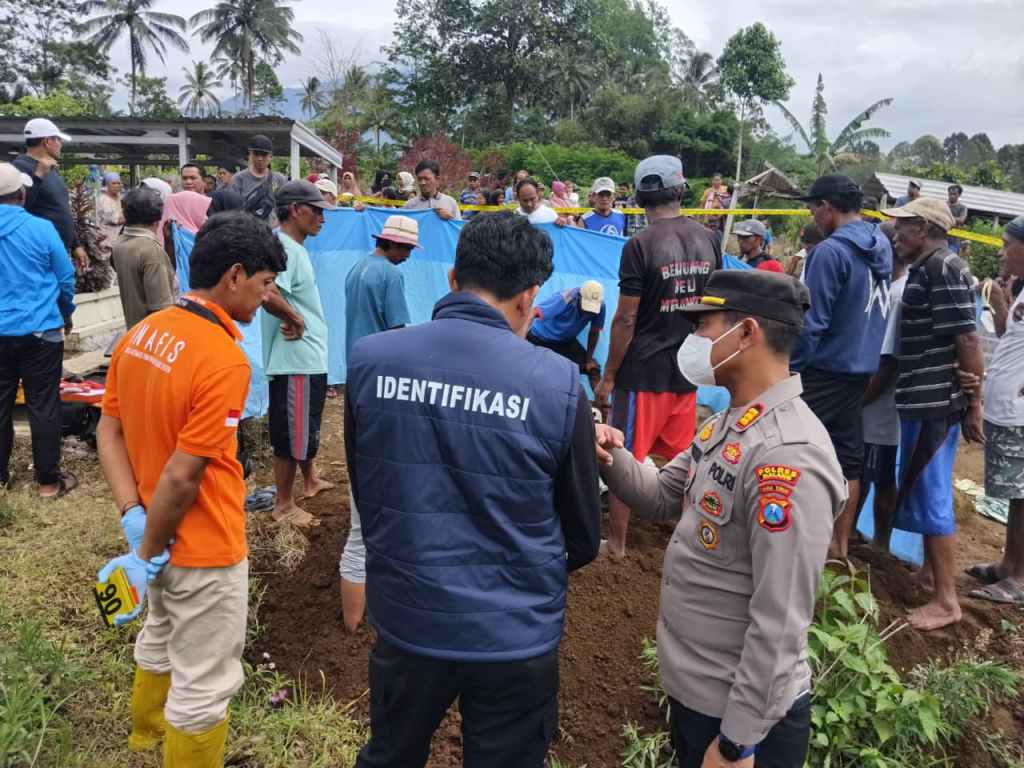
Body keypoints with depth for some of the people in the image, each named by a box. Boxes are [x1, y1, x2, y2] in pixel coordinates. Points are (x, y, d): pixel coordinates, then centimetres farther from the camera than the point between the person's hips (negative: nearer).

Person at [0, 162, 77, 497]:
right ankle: (49, 479, 9)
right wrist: (66, 313, 15)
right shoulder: (40, 228, -10)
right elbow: (65, 277, -2)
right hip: (40, 330, -3)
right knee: (43, 405, 3)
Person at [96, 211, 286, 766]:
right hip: (203, 548, -9)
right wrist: (147, 552, -13)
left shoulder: (141, 333, -1)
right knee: (205, 683, 11)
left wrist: (133, 516, -4)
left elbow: (108, 432, 2)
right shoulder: (223, 360, -27)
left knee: (161, 640, 33)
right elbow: (183, 476, -26)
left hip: (161, 533, 9)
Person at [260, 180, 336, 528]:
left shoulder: (296, 248, 12)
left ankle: (310, 480, 42)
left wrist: (299, 320, 8)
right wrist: (296, 320, -21)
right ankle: (284, 505, 14)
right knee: (291, 433, 1)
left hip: (309, 357, 10)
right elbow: (268, 294, -36)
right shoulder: (284, 248, -19)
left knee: (306, 427, 24)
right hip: (296, 359, -10)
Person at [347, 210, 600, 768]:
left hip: (405, 618, 3)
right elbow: (584, 537, -4)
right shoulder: (558, 382, -17)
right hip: (515, 634, -2)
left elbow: (363, 493, 5)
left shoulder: (368, 360, -10)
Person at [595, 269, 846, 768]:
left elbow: (779, 624, -27)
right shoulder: (728, 424, 3)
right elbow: (662, 498, 10)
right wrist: (612, 458, -10)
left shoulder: (786, 456, -29)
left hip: (740, 711, -9)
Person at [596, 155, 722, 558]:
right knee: (684, 460, 17)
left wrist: (608, 376, -5)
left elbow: (626, 320, -14)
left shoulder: (641, 245, -14)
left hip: (643, 371, -5)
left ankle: (616, 544, 16)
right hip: (687, 370, 6)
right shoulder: (709, 239, 3)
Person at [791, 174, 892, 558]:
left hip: (825, 369, -8)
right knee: (848, 457, 12)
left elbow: (812, 321, -18)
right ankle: (840, 545, 20)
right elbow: (876, 309, 15)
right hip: (862, 369, 8)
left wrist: (789, 368, -10)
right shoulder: (882, 246, 8)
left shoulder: (830, 251, -18)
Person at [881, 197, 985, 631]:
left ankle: (946, 600, 5)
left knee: (930, 497, -4)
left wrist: (974, 404, -16)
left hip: (935, 402, -10)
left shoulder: (943, 268, -14)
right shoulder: (926, 269, 14)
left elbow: (968, 340, -18)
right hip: (925, 400, 10)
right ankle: (930, 573, 33)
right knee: (924, 491, 18)